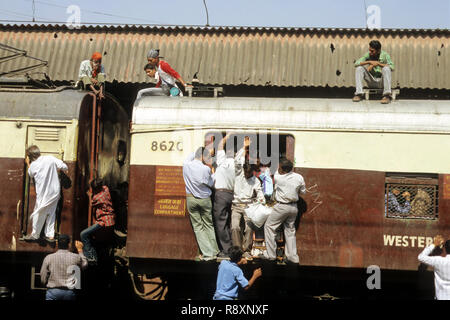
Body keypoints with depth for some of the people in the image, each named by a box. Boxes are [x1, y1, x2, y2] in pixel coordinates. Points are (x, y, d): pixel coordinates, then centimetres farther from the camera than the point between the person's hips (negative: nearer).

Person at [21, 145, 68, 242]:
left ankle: (35, 234, 24)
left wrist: (28, 163, 22)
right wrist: (65, 169, 16)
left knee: (39, 213, 12)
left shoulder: (33, 165, -9)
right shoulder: (51, 159, -4)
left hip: (43, 194, -4)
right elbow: (64, 166, -7)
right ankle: (50, 235, 17)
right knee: (51, 213, 15)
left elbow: (30, 175, 12)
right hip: (55, 192, 4)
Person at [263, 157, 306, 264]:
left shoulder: (277, 177, -16)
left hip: (282, 206, -5)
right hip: (294, 207, 5)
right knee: (290, 229, 16)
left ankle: (270, 254, 8)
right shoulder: (299, 177, -4)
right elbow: (303, 191, 8)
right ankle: (292, 256, 15)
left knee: (269, 226, 9)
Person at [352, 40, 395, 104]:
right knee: (359, 68, -15)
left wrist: (378, 63, -24)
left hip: (382, 82, -3)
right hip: (371, 82, 3)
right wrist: (369, 62, -23)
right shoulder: (368, 55, 0)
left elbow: (392, 67, -20)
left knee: (386, 68, -31)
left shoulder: (384, 55, -8)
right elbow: (356, 63, -11)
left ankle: (387, 96, -35)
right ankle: (358, 94, -20)